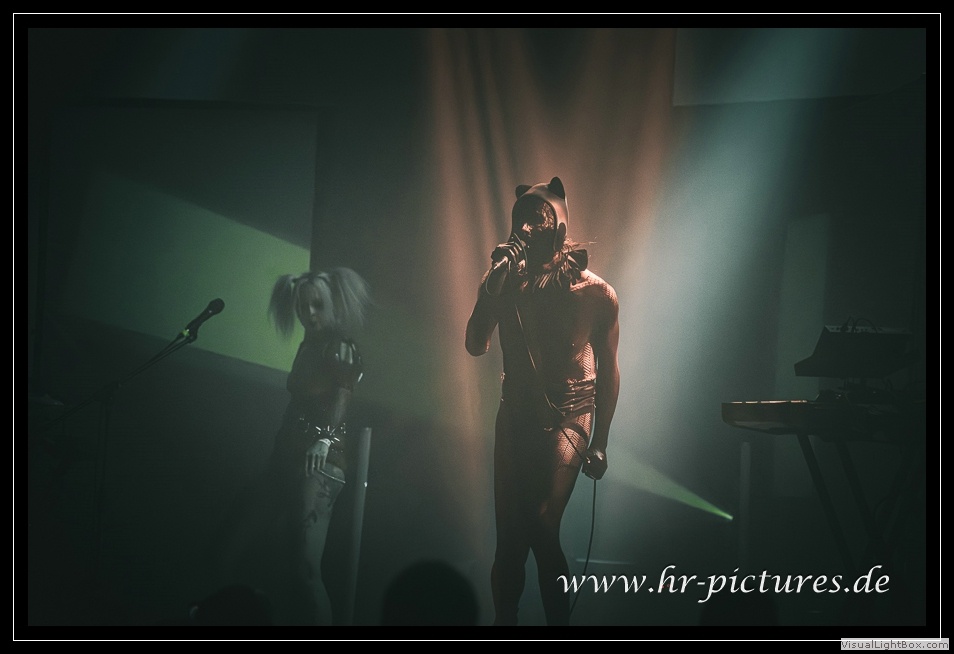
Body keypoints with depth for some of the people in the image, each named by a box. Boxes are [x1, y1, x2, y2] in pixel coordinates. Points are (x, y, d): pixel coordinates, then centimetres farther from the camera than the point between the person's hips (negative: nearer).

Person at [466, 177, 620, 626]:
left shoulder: (595, 292, -7)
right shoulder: (504, 280, -1)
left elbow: (608, 369, 1)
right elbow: (476, 346, -12)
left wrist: (599, 443, 1)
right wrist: (496, 282, -21)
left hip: (568, 418, -3)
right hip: (516, 416, 3)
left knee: (541, 524, -19)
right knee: (508, 538, 7)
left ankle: (559, 619, 0)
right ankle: (503, 620, 24)